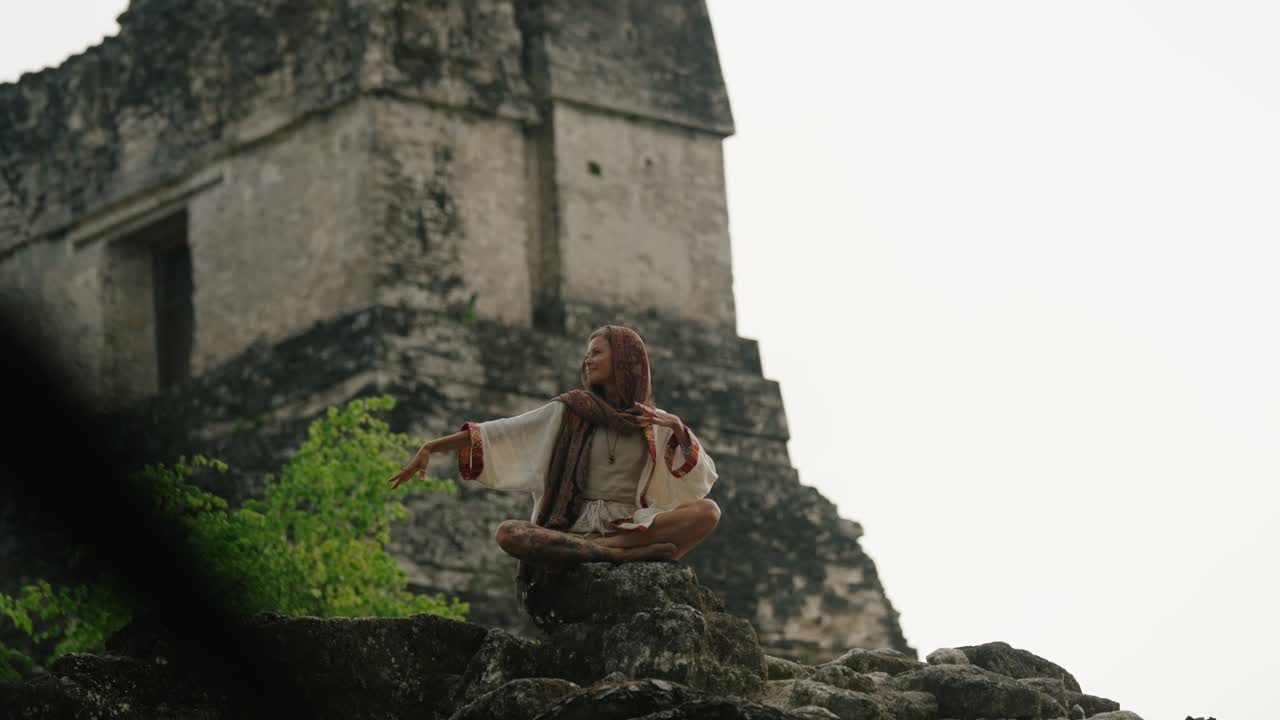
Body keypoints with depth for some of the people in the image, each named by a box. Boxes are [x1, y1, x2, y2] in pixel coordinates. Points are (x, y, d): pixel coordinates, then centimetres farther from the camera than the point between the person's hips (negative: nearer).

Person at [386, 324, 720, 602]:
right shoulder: (570, 412, 11)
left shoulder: (655, 425, 12)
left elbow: (702, 478, 3)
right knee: (508, 533, -32)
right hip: (577, 529, 0)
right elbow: (498, 433, 8)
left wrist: (678, 429, -13)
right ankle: (622, 555, -38)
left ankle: (613, 551, -36)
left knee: (708, 511, -28)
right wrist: (431, 447, 1)